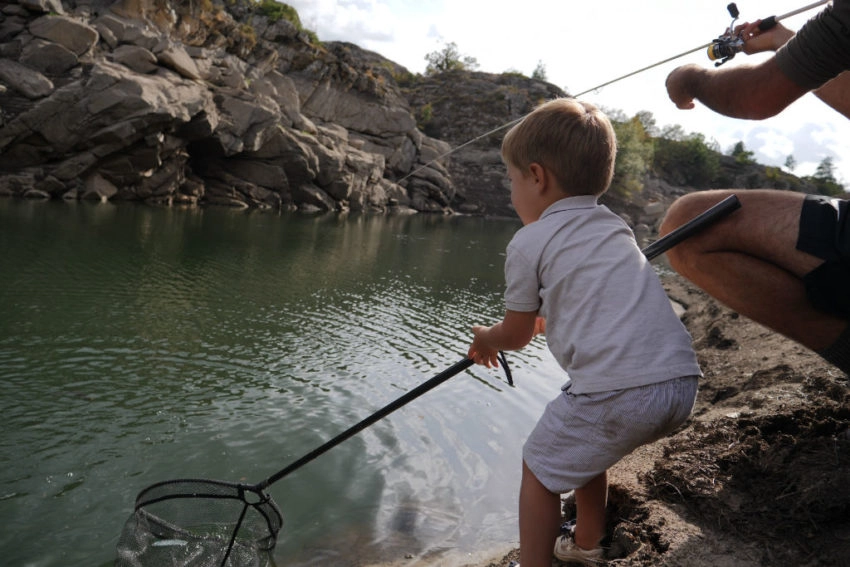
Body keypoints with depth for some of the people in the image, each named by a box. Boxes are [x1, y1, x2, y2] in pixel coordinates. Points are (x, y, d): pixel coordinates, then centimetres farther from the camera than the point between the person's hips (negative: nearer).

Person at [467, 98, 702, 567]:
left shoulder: (528, 243, 1)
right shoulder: (613, 225, 21)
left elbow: (515, 336, 12)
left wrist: (484, 339, 33)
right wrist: (548, 316, 45)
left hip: (616, 389, -8)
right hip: (682, 381, 8)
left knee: (540, 467, 13)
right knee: (585, 450, 30)